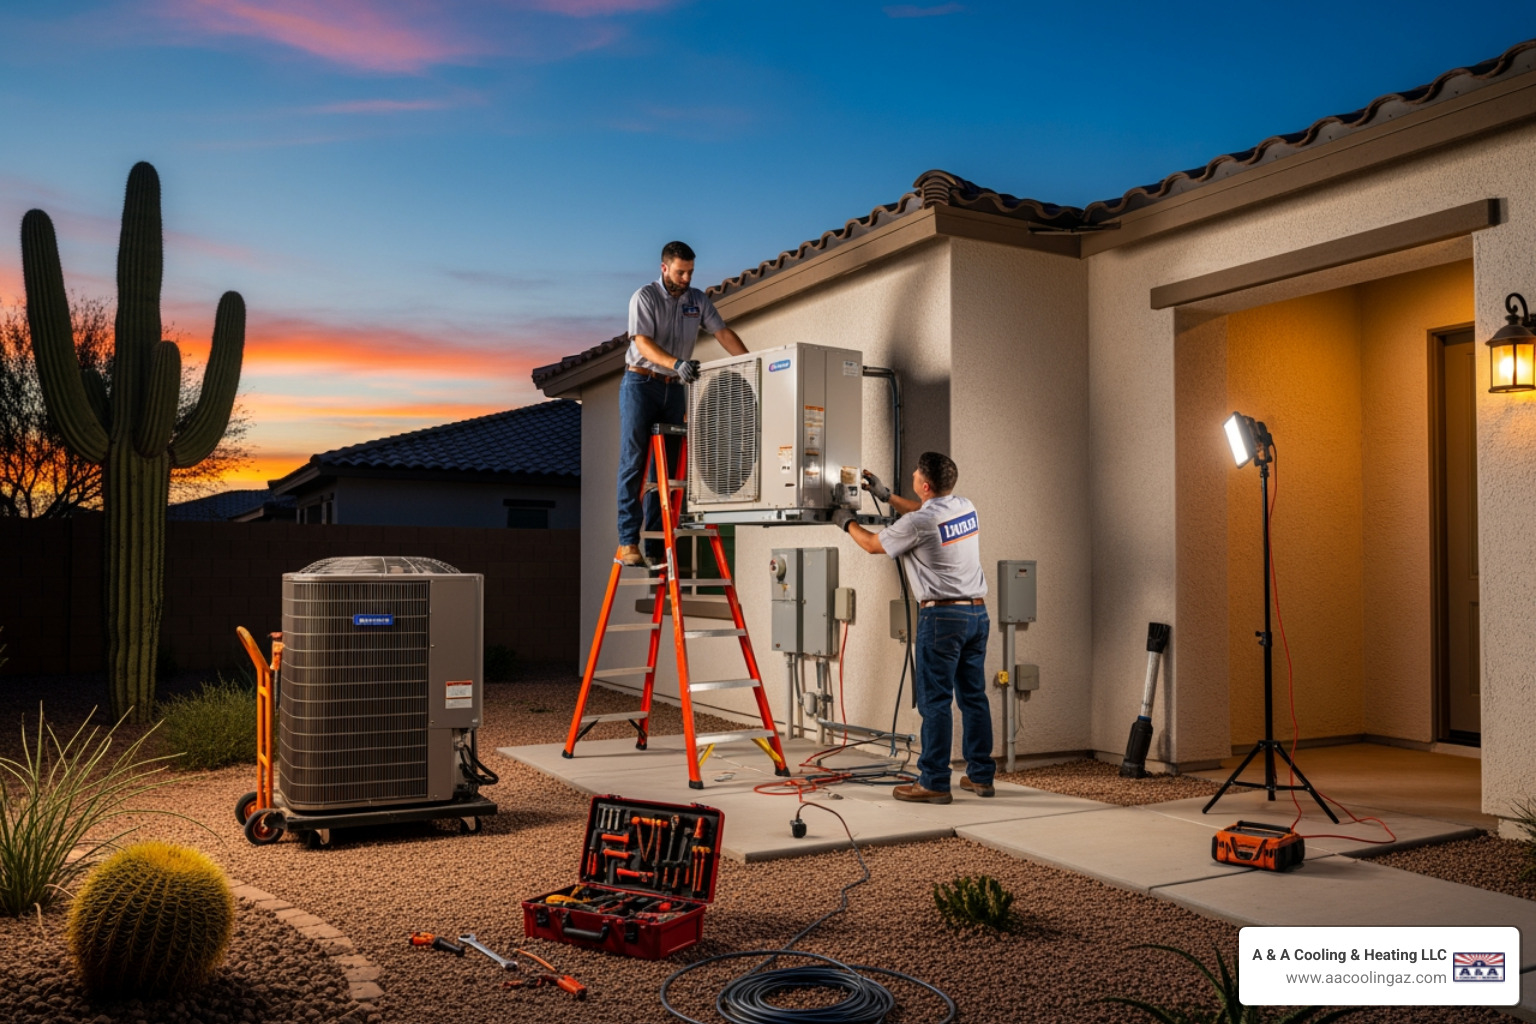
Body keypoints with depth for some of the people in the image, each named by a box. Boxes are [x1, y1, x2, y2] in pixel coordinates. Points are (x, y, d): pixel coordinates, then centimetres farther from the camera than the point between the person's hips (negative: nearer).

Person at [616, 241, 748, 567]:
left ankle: (656, 547, 4)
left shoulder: (697, 300, 9)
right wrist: (677, 363, -35)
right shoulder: (644, 297, -7)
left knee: (666, 466, 2)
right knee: (633, 463, -9)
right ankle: (628, 542, -10)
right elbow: (643, 343, -18)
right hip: (640, 384, -5)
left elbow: (722, 332, 5)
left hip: (674, 388, 5)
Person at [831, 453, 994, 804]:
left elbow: (873, 544, 2)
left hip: (942, 616, -8)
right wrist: (886, 495, 34)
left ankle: (934, 782, 0)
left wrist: (847, 523, 21)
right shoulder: (966, 508, 8)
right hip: (977, 612, 8)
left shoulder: (917, 523, -14)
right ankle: (981, 775, 19)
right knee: (974, 696, 13)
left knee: (935, 700, -3)